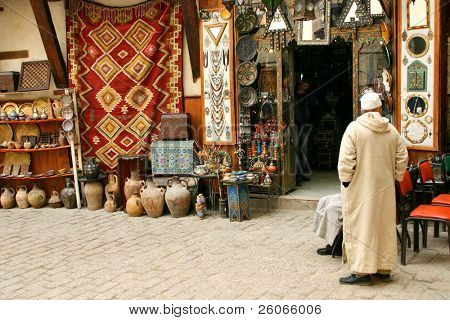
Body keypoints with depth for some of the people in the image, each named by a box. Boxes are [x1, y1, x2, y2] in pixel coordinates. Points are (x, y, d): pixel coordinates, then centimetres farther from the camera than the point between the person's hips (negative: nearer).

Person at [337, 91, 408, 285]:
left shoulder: (354, 128, -12)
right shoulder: (391, 130, 2)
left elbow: (346, 159, -16)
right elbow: (402, 158, 5)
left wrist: (345, 180, -4)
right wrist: (395, 177, 16)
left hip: (360, 188, -4)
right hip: (385, 188, 5)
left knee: (361, 227, 1)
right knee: (384, 226, 14)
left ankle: (362, 271, 3)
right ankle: (385, 269, 22)